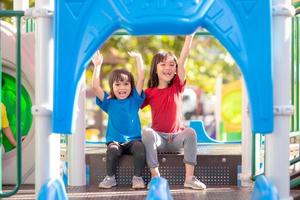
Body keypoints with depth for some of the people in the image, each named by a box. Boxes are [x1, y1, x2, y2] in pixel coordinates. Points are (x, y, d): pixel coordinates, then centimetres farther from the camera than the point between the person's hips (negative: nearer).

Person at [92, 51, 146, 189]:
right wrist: (97, 65, -3)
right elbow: (95, 86, -2)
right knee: (112, 150, -31)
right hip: (115, 140, 0)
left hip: (133, 140, 0)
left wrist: (138, 58, 2)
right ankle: (110, 177, -11)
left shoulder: (134, 100, 8)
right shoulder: (109, 102, 8)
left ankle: (138, 177, -15)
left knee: (140, 148, -30)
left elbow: (141, 79, 1)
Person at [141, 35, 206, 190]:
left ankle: (189, 177, -30)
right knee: (147, 132, -32)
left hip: (176, 137, 1)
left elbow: (182, 60, -7)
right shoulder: (149, 93, 3)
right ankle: (155, 176, -30)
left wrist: (190, 35, -14)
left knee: (190, 132, -29)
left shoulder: (177, 87, 3)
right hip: (158, 137, -1)